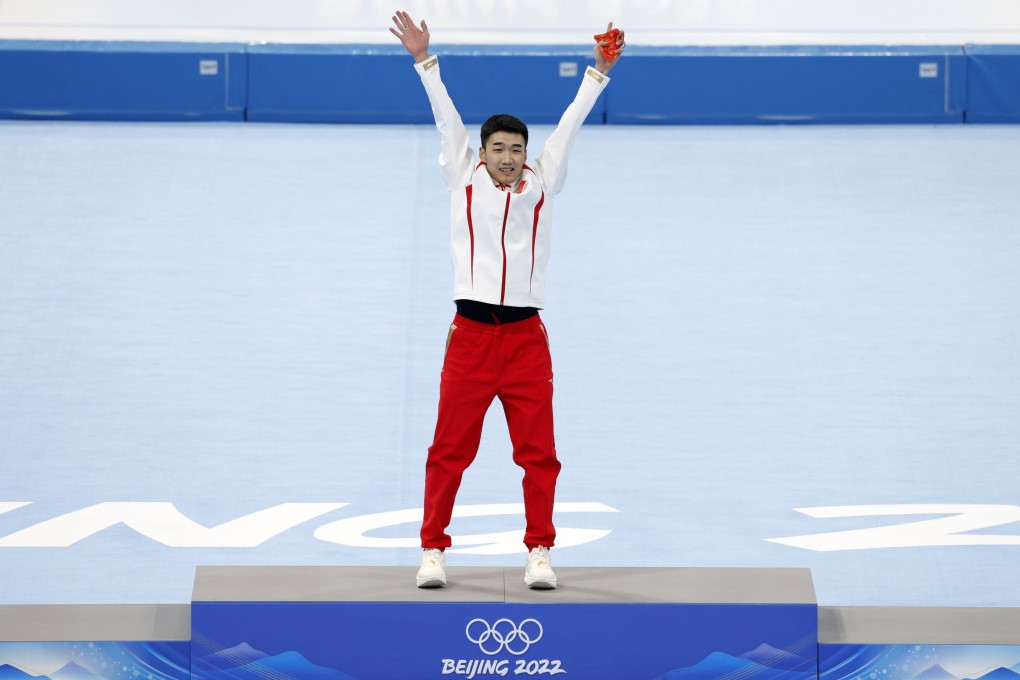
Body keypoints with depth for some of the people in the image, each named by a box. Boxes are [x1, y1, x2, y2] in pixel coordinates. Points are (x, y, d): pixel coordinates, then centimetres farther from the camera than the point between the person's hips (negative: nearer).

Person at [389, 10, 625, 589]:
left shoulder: (541, 185, 6)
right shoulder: (464, 180, 5)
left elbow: (570, 125, 3)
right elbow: (447, 119, 2)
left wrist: (599, 71, -3)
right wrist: (424, 60, -2)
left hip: (526, 335, 1)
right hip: (471, 333, -1)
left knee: (539, 453, 1)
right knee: (450, 450, 1)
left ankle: (539, 552, 8)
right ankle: (434, 550, 7)